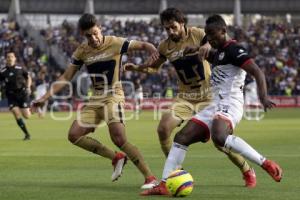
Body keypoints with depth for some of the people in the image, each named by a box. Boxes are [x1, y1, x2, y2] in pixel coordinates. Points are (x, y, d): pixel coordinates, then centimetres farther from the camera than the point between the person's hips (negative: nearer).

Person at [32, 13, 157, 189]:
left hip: (113, 97, -6)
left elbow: (143, 45, -9)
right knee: (74, 135, -5)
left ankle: (150, 178, -17)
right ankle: (116, 158, 4)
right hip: (95, 99, 6)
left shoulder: (115, 43, -11)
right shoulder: (82, 51, 3)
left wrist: (153, 51, -34)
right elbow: (66, 78, 7)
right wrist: (45, 97, 0)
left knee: (119, 140, -23)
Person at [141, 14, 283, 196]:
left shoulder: (234, 50, -7)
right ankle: (164, 185, -1)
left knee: (219, 137, -38)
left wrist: (263, 97, -32)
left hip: (229, 104, -10)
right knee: (181, 138, 0)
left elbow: (257, 72, -18)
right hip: (215, 106, 10)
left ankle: (267, 164, -30)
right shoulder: (219, 53, 21)